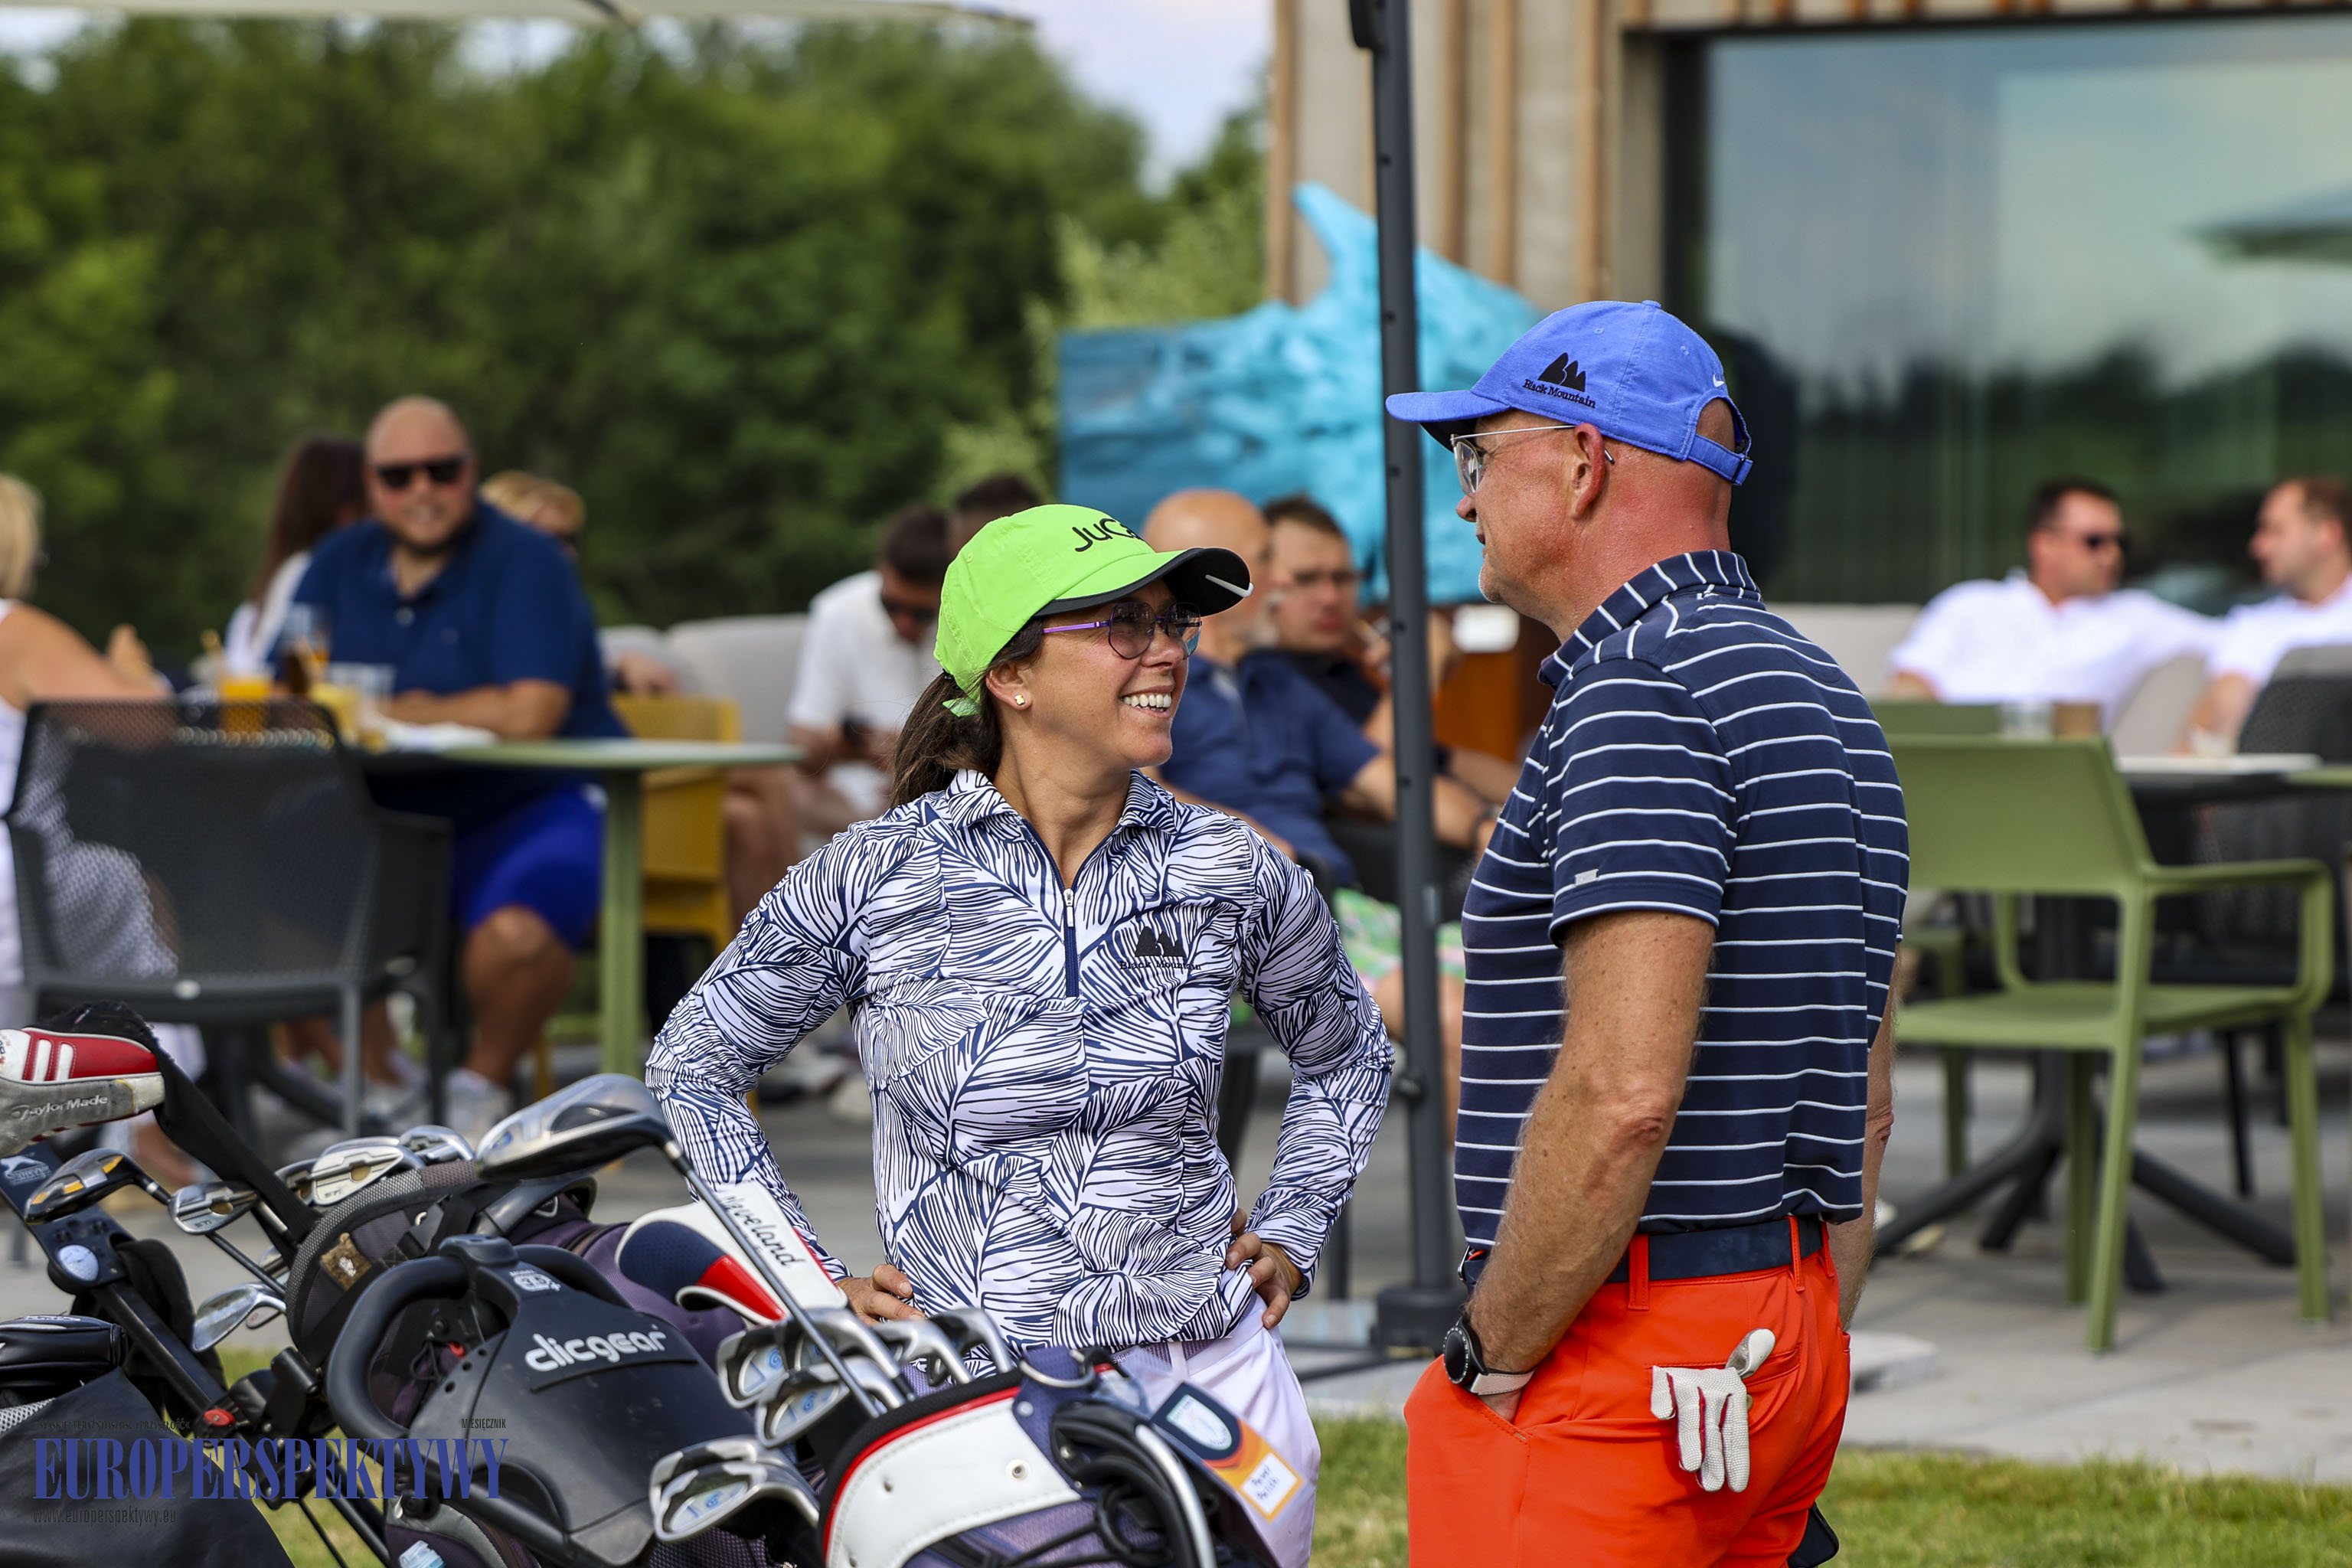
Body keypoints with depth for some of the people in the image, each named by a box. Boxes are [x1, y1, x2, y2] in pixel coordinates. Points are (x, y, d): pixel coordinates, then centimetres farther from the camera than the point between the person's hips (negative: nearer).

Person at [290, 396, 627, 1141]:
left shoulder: (524, 561, -9)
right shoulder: (341, 564, 10)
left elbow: (529, 713, -21)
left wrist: (404, 713, -8)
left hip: (529, 808, -6)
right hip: (385, 815, 6)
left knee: (515, 932, -36)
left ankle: (482, 1085, -2)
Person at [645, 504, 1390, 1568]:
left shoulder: (1233, 873, 3)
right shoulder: (876, 878, -4)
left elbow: (1342, 1051, 23)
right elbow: (691, 1065, 8)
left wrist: (1290, 1234, 12)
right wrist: (812, 1286, 3)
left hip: (1212, 1379, 3)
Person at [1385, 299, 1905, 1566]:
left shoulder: (1637, 695, -15)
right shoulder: (1820, 697, 17)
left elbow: (1620, 1091, -25)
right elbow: (1864, 1104, 20)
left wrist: (1489, 1358, -15)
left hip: (1621, 1356, -10)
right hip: (1784, 1334, 10)